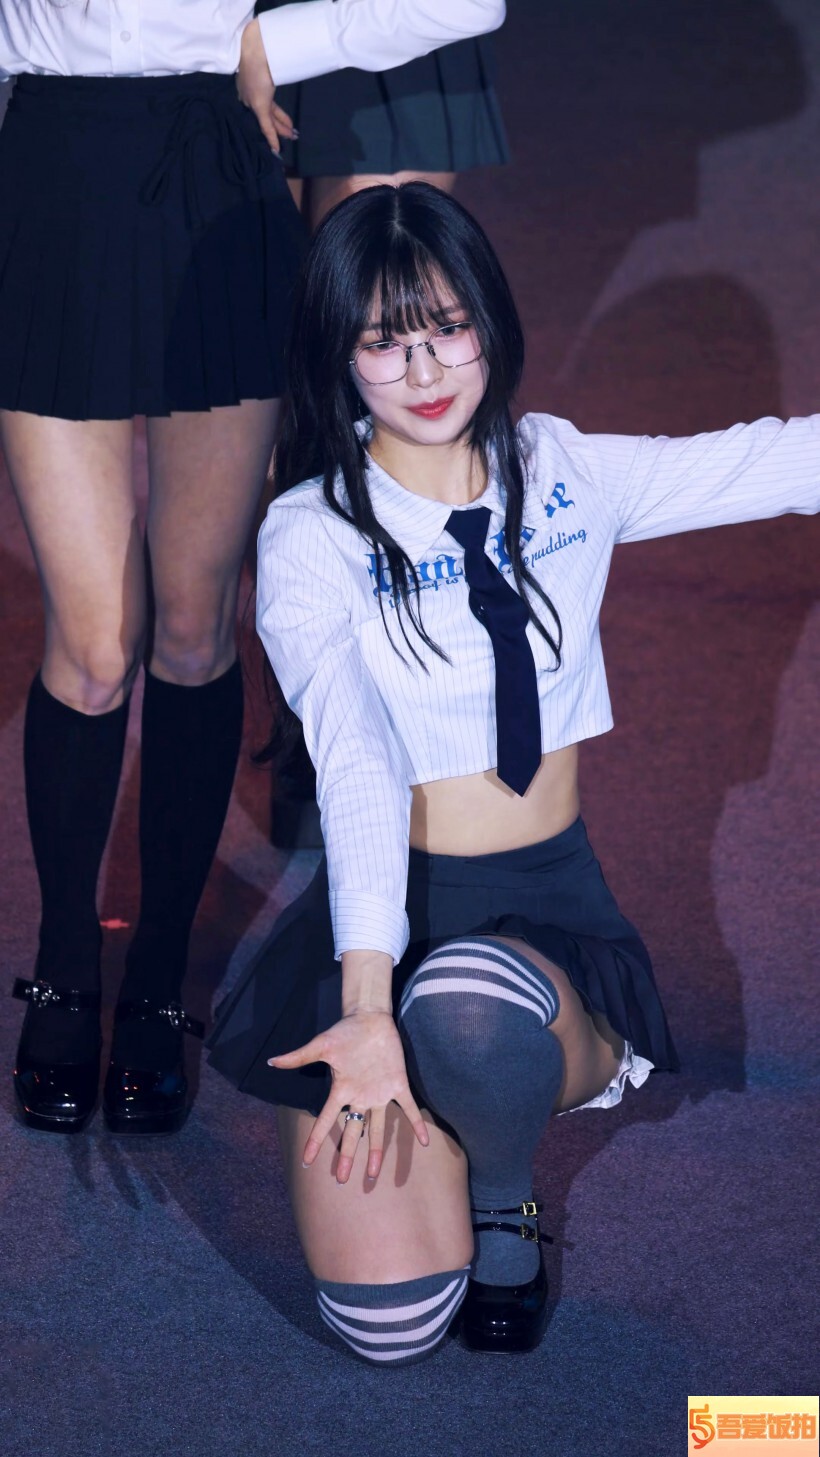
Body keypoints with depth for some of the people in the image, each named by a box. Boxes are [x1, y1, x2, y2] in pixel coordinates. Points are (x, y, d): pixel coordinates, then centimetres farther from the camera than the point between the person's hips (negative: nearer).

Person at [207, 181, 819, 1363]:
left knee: (469, 1017, -39)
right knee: (391, 1322, -14)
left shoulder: (565, 479, 3)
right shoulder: (312, 538, -9)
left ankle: (504, 1194, 0)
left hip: (551, 910, 1)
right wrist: (366, 1006, -37)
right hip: (391, 917, -1)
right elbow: (354, 766, -23)